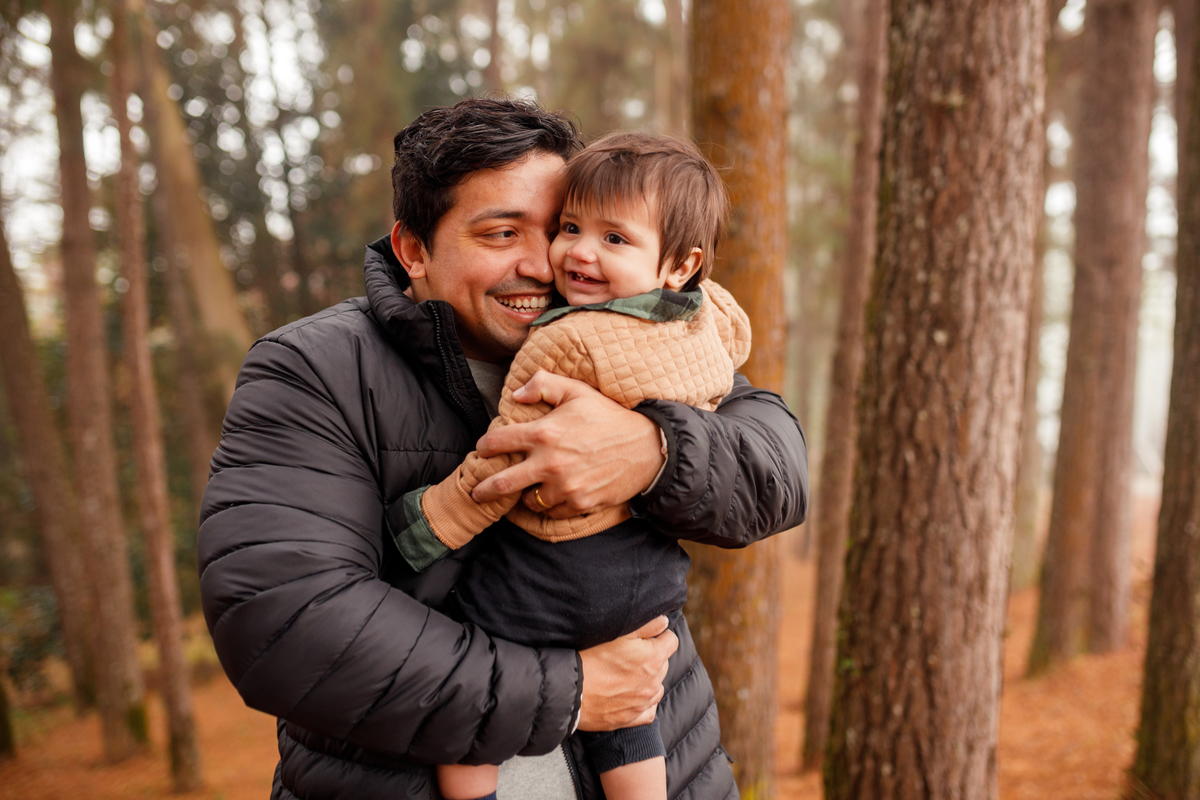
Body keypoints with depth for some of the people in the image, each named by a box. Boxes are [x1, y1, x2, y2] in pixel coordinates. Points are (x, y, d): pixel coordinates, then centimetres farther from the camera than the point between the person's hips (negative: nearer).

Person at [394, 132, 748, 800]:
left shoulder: (565, 345, -25)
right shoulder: (712, 320, -3)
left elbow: (505, 464, -20)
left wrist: (428, 524, -8)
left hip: (550, 574, -8)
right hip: (655, 569, 8)